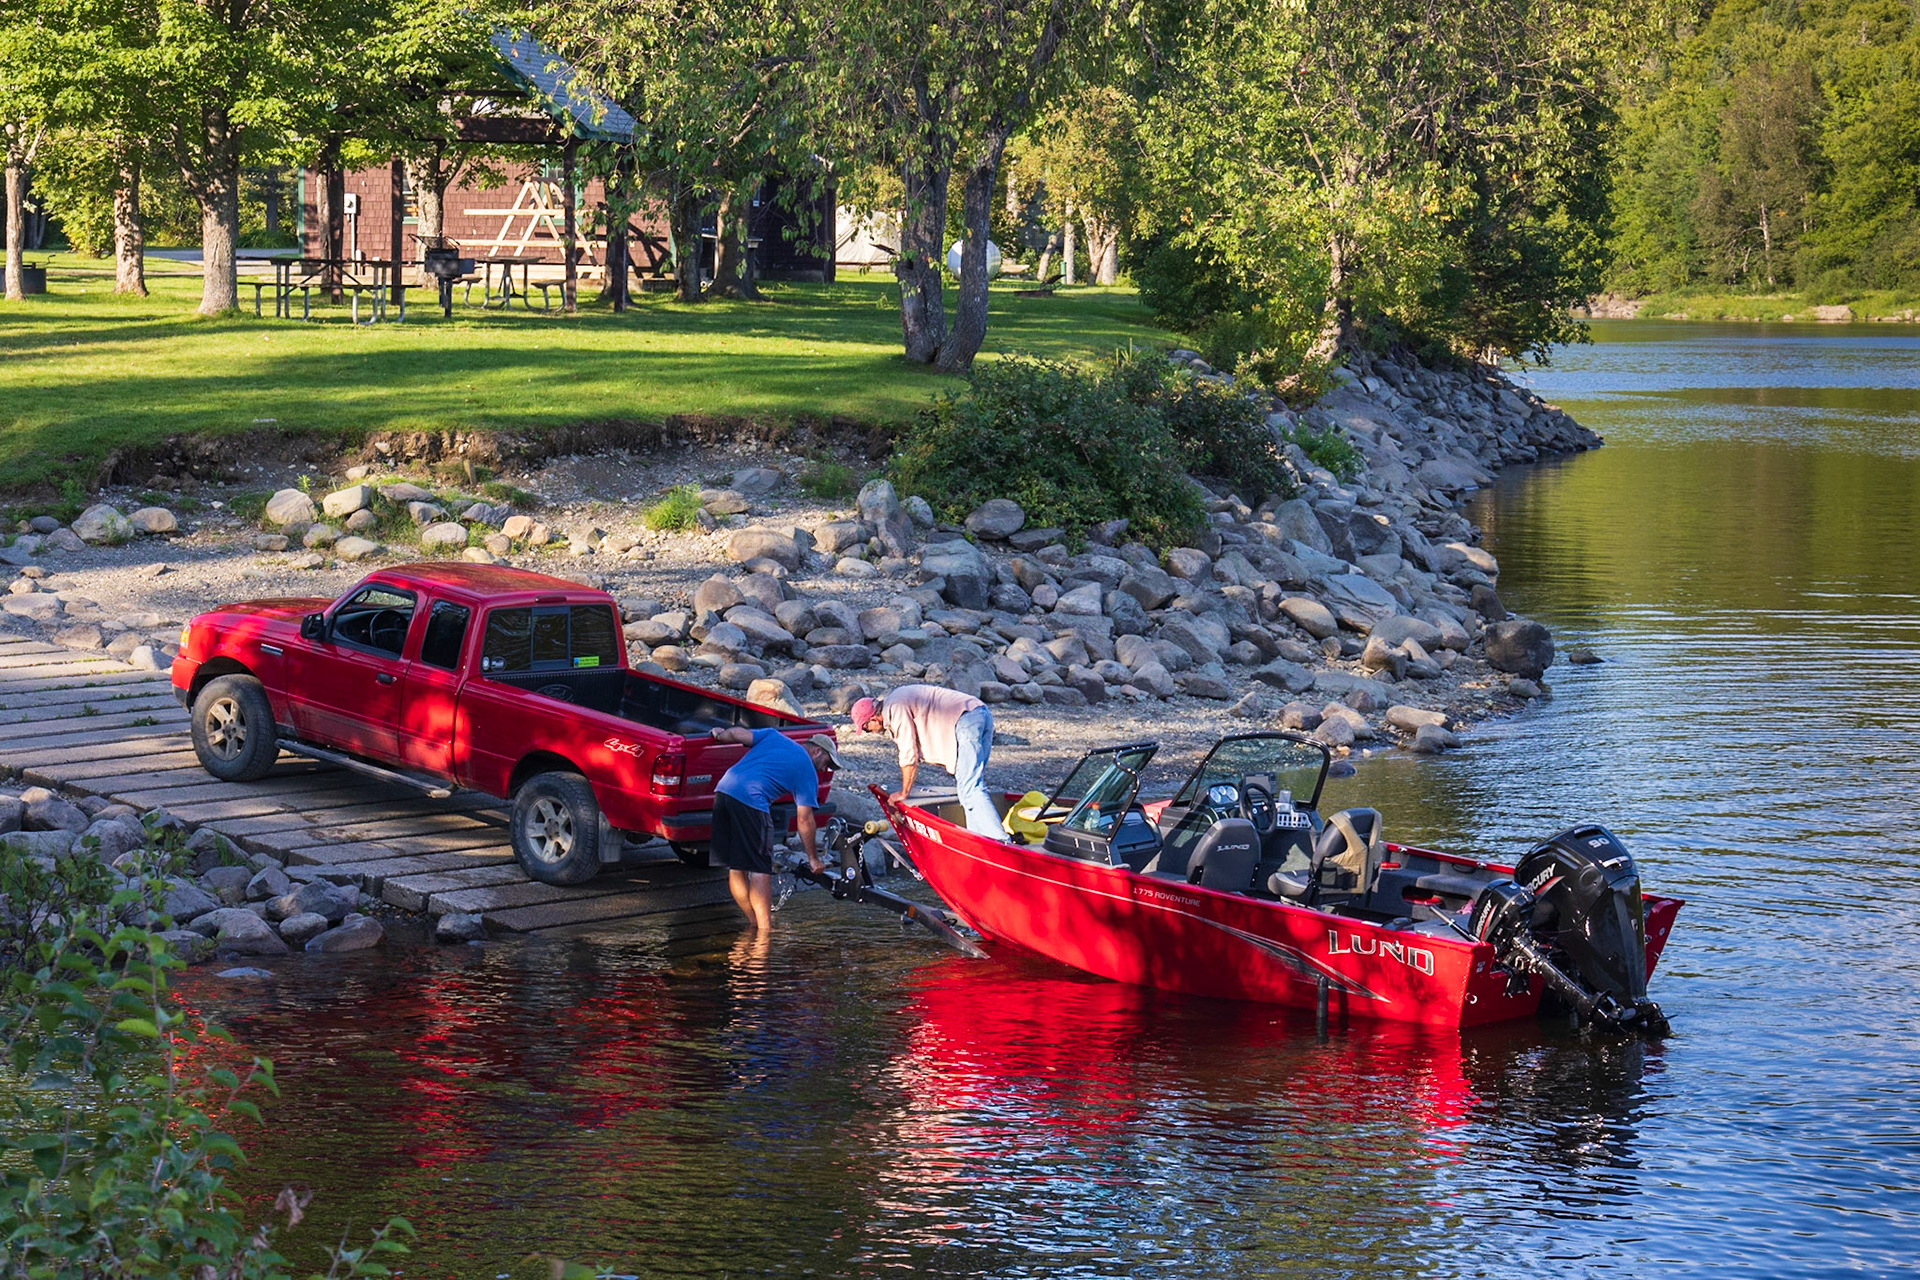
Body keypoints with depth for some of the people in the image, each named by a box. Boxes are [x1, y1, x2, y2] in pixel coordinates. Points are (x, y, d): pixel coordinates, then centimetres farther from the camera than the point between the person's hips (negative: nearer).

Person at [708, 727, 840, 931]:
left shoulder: (774, 736, 22)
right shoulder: (808, 772, 9)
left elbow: (737, 734, 12)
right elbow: (804, 819, 5)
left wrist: (719, 734, 35)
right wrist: (813, 858, 12)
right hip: (751, 802, -7)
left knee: (735, 868, 13)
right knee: (760, 870, -1)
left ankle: (754, 923, 22)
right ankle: (765, 929, -4)